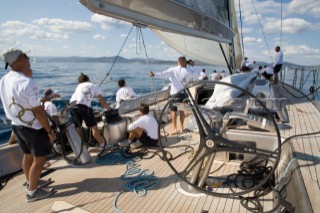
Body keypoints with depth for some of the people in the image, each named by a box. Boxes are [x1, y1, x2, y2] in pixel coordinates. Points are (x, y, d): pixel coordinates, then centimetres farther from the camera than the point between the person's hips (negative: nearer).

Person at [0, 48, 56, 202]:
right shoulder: (27, 83, -25)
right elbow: (38, 111, -23)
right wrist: (50, 131, -14)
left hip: (16, 125, 9)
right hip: (33, 127, -8)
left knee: (28, 155, 22)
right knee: (40, 158, 6)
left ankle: (32, 182, 40)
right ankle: (32, 191, 18)